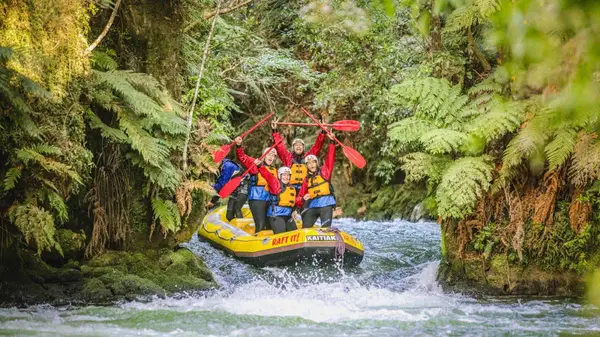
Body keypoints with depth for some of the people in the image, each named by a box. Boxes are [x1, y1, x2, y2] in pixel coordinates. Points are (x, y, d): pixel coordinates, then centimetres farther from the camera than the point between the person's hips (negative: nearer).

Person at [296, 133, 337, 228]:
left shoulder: (324, 171, 8)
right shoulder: (306, 180, 13)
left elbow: (330, 158, -4)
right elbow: (298, 198, 11)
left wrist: (331, 142, -13)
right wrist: (303, 199, -13)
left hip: (326, 205, -3)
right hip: (312, 206, 3)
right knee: (305, 229, 1)